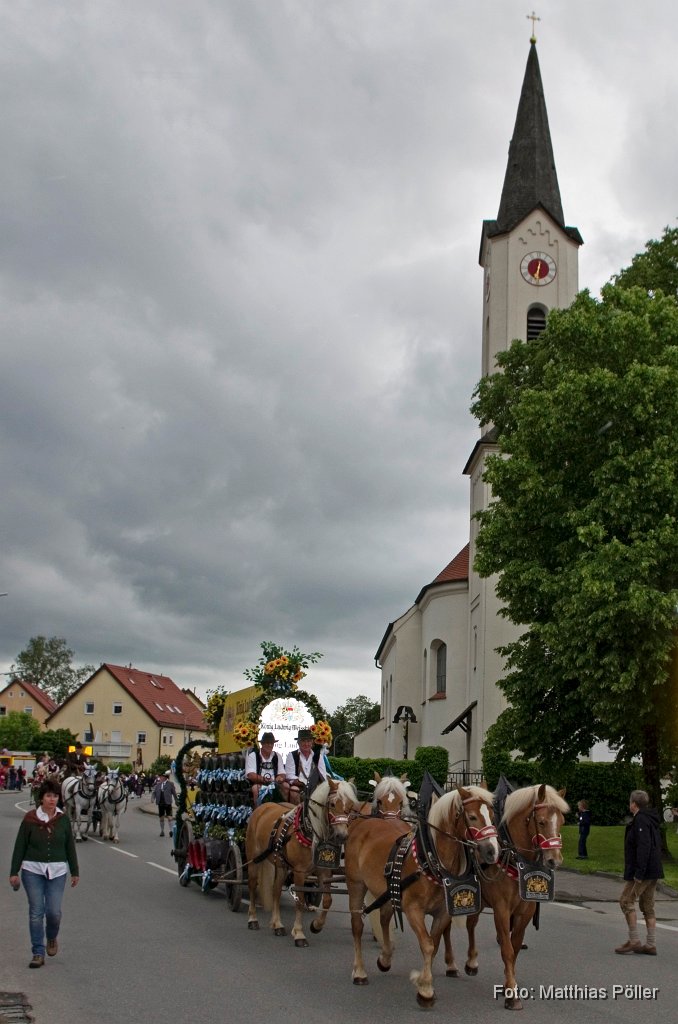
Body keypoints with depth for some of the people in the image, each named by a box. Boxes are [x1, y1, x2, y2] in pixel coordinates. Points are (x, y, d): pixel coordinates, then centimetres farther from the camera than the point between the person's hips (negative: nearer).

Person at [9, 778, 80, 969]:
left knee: (54, 911, -3)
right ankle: (38, 953, 9)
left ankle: (52, 938, 28)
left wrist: (74, 872, 11)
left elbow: (70, 846, 8)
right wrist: (14, 872, 0)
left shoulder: (63, 819, 1)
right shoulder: (30, 819, -4)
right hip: (32, 870, -1)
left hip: (57, 871, 1)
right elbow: (20, 846, 0)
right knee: (36, 912, -1)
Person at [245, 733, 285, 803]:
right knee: (256, 788, -35)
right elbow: (250, 775, -12)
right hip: (257, 783, -4)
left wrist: (280, 778, -17)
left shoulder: (277, 756, 12)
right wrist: (263, 779, -29)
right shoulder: (253, 755, -1)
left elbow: (282, 775, 8)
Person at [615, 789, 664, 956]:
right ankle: (651, 944, 12)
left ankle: (634, 940, -3)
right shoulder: (651, 820, 16)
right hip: (653, 871, 10)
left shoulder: (640, 820, -15)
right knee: (647, 906, 12)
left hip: (643, 871, -10)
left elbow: (644, 847, -23)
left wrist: (639, 872, -24)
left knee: (626, 900, -4)